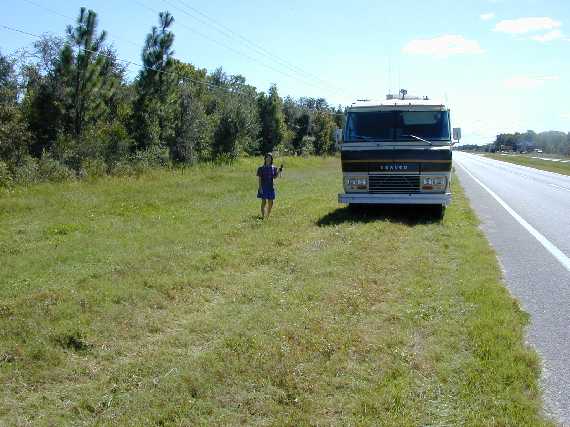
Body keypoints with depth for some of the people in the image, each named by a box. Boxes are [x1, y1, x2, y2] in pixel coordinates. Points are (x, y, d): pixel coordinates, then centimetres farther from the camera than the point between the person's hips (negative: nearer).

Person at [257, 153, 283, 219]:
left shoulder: (273, 168, 6)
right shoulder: (261, 168, -4)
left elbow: (275, 177, 5)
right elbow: (259, 178, -5)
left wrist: (279, 171, -7)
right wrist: (260, 187, -13)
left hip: (270, 187, 4)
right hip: (263, 187, -4)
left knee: (270, 203, 6)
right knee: (264, 202, -7)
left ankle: (268, 216, 19)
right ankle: (263, 217, 0)